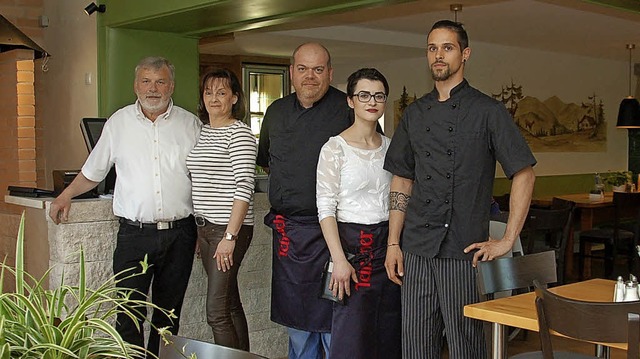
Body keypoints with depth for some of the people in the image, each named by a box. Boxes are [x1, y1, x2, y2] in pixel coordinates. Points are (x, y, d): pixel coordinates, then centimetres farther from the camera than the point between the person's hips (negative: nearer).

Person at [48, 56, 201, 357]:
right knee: (129, 313, -7)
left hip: (180, 233, 1)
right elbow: (93, 171, 17)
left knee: (169, 312, 11)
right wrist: (67, 195, 8)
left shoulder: (190, 124, 6)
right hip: (134, 233, -1)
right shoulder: (119, 122, 5)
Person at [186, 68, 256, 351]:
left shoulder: (239, 133, -9)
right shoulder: (200, 131, 13)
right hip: (204, 228, 8)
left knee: (216, 311, -9)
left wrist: (230, 236, -20)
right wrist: (196, 231, 14)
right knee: (231, 304, 14)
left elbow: (244, 187, -16)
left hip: (230, 229, -8)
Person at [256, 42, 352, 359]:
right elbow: (265, 160, 28)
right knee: (296, 320, 16)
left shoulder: (348, 110, -6)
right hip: (287, 232, 6)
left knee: (332, 318, -1)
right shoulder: (276, 112, 12)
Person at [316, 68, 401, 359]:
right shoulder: (335, 148, -6)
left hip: (389, 244, 5)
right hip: (352, 243, -5)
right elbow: (326, 209, -11)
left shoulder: (390, 147, 10)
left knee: (389, 334, 9)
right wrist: (339, 260, -19)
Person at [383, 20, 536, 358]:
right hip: (416, 250, 4)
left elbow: (524, 173, -5)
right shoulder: (414, 114, 12)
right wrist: (393, 244, 8)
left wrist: (507, 240, -9)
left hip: (463, 251, -4)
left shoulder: (488, 111, -3)